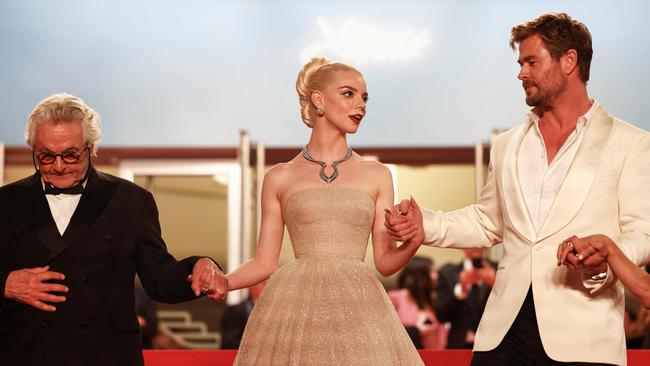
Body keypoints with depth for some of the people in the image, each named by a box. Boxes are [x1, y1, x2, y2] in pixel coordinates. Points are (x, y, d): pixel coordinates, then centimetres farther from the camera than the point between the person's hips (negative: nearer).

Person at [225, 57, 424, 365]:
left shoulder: (377, 175, 13)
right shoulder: (280, 178, 9)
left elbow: (385, 261, 10)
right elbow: (264, 262, 8)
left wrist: (413, 242, -11)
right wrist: (219, 282, -10)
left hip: (357, 309, 1)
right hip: (294, 308, -1)